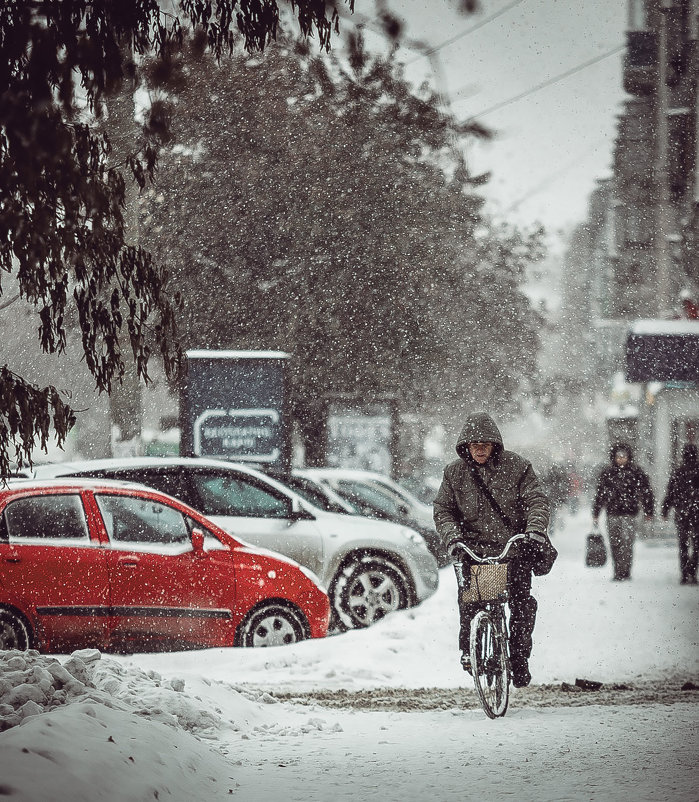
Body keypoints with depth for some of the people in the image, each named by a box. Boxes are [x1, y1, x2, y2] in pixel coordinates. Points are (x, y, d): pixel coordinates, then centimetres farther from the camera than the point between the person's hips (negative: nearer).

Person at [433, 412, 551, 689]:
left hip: (515, 545, -1)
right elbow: (442, 510, 7)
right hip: (474, 546, 1)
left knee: (522, 600, -11)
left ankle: (519, 658, 4)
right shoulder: (454, 472, 5)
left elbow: (536, 500, -3)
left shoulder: (516, 466, 0)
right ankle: (469, 650, -3)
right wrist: (453, 538, -11)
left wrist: (534, 530, -21)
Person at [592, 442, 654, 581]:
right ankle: (618, 571, 13)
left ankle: (623, 572, -10)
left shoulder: (637, 473, 2)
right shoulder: (607, 473, 8)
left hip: (629, 512, -3)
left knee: (627, 543, -11)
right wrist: (595, 514, 13)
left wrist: (649, 512, 8)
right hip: (612, 513, 3)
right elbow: (600, 494, 14)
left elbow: (646, 492, 9)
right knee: (614, 544, 4)